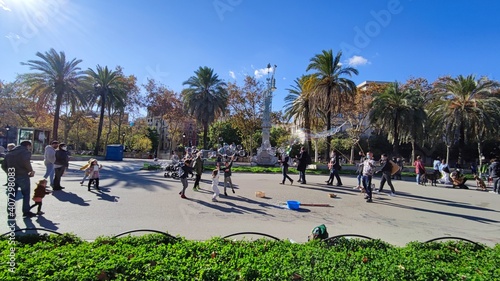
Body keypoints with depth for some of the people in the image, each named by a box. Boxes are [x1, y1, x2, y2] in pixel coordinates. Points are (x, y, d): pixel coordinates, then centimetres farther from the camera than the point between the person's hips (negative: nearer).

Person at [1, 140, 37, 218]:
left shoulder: (9, 153, 18)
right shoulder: (26, 152, -4)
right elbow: (26, 162, -22)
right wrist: (31, 171, -10)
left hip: (11, 177, 6)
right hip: (22, 176, -6)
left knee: (11, 195, 10)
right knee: (26, 194, 5)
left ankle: (10, 213, 11)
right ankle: (26, 211, 6)